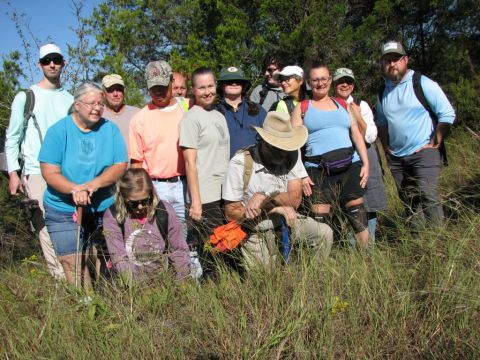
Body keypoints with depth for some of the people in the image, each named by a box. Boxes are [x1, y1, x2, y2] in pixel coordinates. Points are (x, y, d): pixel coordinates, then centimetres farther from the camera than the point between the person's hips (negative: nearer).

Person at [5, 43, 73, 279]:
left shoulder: (70, 99, 13)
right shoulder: (25, 97, 6)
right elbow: (12, 138, 6)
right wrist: (13, 173, -2)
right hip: (37, 172, -2)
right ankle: (62, 278, -3)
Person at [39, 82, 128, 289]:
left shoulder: (110, 129, 3)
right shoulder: (59, 130, -3)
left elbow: (121, 165, -3)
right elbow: (49, 172, -8)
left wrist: (94, 184, -20)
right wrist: (75, 189, -26)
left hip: (105, 209, 2)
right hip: (64, 211, -2)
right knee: (74, 267, -3)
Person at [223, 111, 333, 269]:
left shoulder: (292, 154, -10)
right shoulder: (240, 163, -19)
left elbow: (295, 199, -12)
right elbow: (231, 213, -17)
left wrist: (266, 197, -29)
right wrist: (275, 208, -21)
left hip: (286, 222, 3)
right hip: (256, 233, -3)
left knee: (324, 233, -15)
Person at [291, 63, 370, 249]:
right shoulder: (302, 108, 8)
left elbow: (357, 135, 14)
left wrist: (365, 163, 3)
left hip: (350, 166, 3)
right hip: (318, 170, -2)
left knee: (358, 215, 3)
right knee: (319, 220, -4)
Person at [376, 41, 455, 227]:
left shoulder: (423, 84, -8)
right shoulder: (382, 92, 8)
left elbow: (447, 114, -8)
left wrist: (435, 143, -10)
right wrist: (386, 147, 11)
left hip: (423, 154, -5)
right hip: (396, 158, 6)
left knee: (429, 199, -14)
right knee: (409, 202, 11)